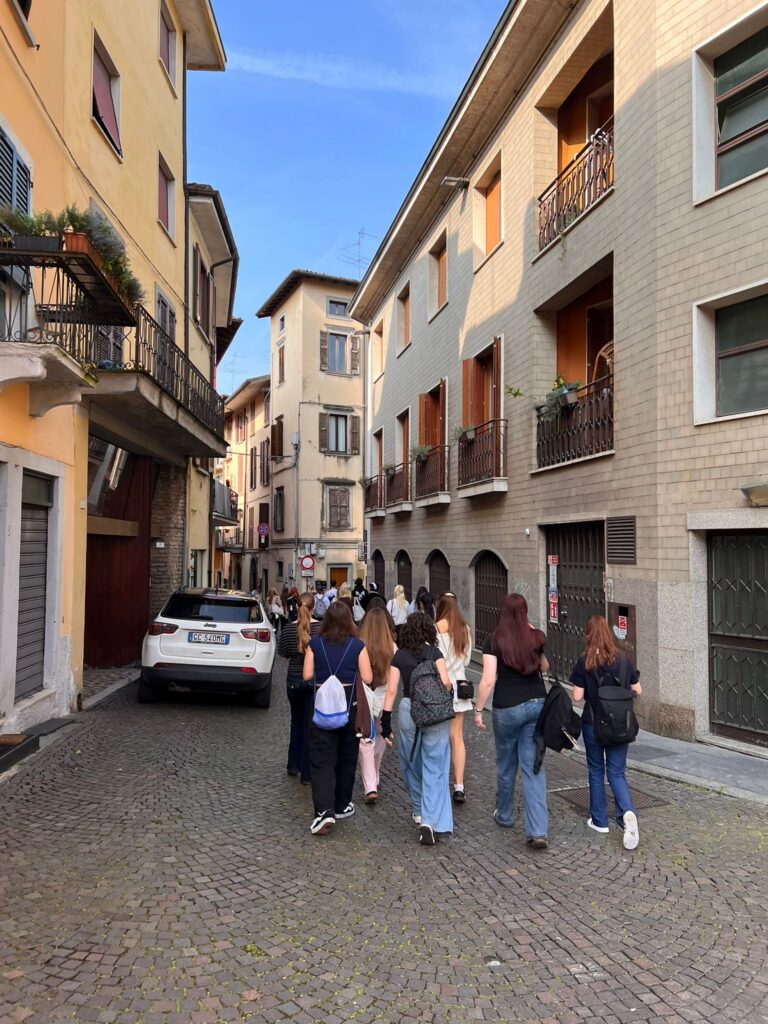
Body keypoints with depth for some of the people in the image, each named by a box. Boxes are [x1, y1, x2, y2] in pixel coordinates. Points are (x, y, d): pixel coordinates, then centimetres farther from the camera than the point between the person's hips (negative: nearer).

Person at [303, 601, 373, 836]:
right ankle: (341, 806, 29)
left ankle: (324, 811, -14)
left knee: (321, 759, 0)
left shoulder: (315, 643, -4)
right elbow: (367, 678, -9)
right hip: (349, 706, 1)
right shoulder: (357, 645, -7)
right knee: (346, 757, 17)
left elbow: (307, 675, -4)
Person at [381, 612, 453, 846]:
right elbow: (445, 682, -12)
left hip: (408, 710, 2)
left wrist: (386, 719, 1)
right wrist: (445, 695, 10)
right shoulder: (435, 653, -1)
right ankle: (431, 821, -10)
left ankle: (420, 811, 35)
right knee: (434, 768, 1)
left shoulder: (400, 656, 3)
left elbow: (391, 690, -1)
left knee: (411, 764, 20)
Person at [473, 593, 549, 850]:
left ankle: (505, 816, 37)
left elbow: (488, 680, -14)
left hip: (507, 708, -2)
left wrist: (478, 709, -3)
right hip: (537, 704, 2)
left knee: (506, 764, 18)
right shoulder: (537, 637, -1)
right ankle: (538, 831, -2)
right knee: (533, 766, 5)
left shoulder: (494, 641, -10)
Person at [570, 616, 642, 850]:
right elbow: (637, 690, 2)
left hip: (593, 724, -2)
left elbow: (577, 696, -12)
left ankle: (599, 820, 24)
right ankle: (627, 812, -15)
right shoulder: (623, 660, -5)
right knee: (617, 773, 10)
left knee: (596, 771, 15)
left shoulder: (584, 663, -13)